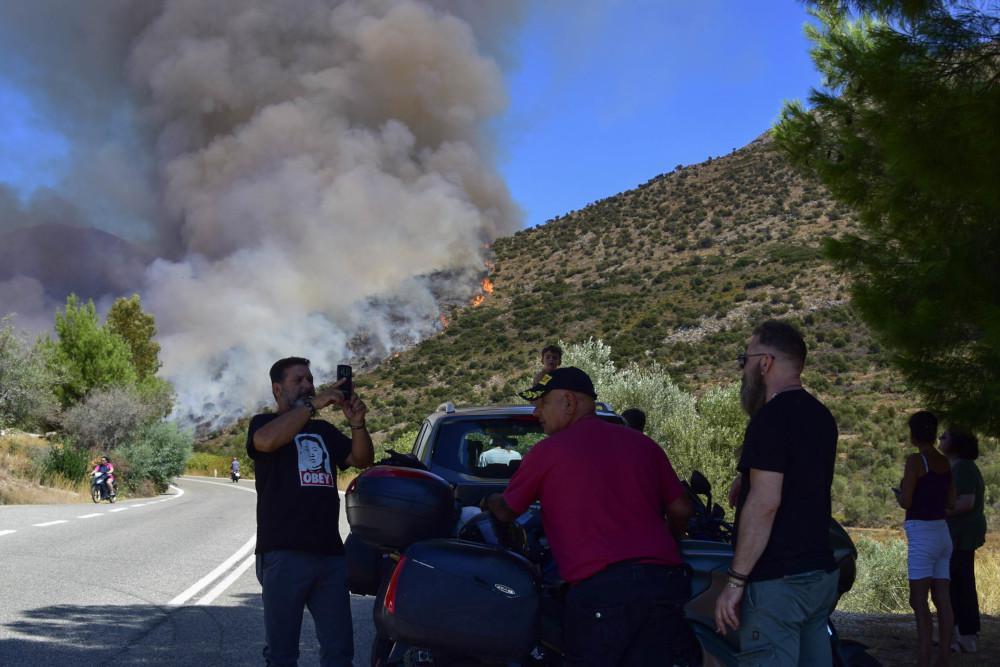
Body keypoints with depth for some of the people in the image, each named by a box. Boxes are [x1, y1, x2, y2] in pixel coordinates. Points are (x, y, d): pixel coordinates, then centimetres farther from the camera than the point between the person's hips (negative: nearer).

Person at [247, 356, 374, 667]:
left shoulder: (324, 430, 21)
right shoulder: (264, 423, 5)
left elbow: (362, 460, 11)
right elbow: (267, 441, -20)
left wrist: (357, 424, -6)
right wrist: (313, 404, -20)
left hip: (330, 553, 5)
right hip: (284, 554, -5)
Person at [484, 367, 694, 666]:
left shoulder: (547, 451, 5)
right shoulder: (643, 444, 17)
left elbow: (506, 511, 18)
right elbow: (681, 510, 17)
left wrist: (488, 502, 41)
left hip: (600, 588, -5)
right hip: (663, 580, 5)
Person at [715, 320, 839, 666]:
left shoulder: (772, 417, -14)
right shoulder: (820, 416, 14)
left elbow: (764, 503, -21)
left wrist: (735, 581, -19)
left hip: (777, 582, -9)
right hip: (821, 573, 9)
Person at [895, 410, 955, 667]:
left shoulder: (915, 460, -12)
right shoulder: (945, 462, 9)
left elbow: (906, 501, -14)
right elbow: (950, 502, 14)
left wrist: (898, 494, 6)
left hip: (921, 535, -7)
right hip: (943, 533, 7)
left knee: (919, 602, -7)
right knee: (943, 600, 8)